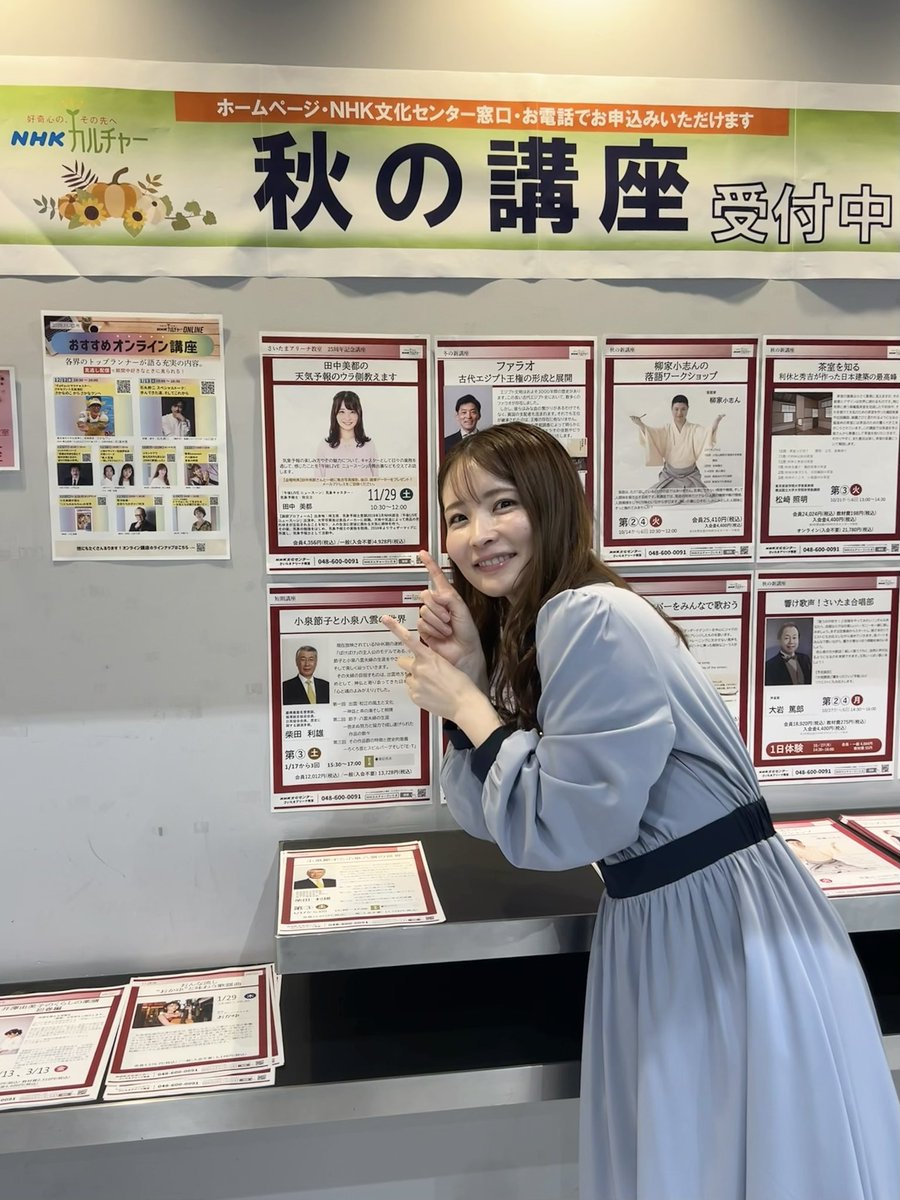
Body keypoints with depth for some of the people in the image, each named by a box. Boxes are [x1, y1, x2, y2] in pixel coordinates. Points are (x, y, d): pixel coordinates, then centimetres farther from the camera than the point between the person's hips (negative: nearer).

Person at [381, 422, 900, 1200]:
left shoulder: (594, 621, -24)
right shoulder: (522, 630, 4)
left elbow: (562, 827, -23)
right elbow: (491, 816, 4)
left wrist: (465, 704, -15)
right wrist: (468, 672, -6)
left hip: (727, 923, -8)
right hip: (650, 922, 9)